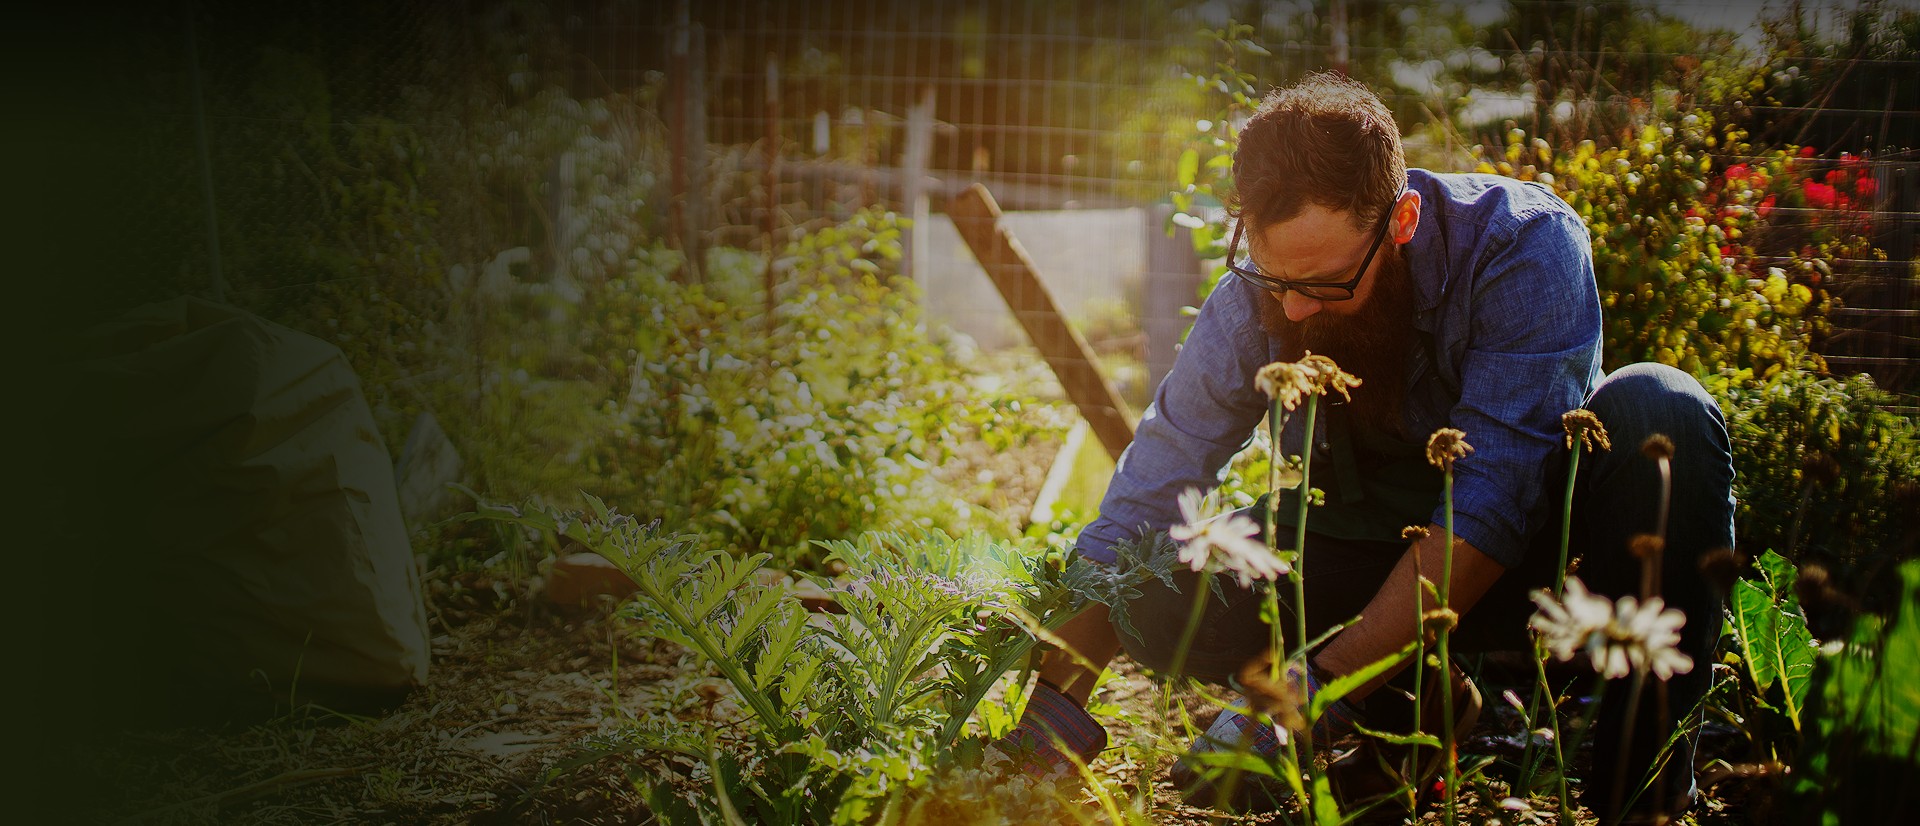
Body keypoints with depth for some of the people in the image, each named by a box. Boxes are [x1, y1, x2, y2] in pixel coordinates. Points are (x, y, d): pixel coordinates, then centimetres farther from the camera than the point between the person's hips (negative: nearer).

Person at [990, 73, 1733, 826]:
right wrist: (1057, 703, -25)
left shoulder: (1525, 245, -26)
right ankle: (1422, 702, 0)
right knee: (1157, 598, -22)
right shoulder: (1251, 301, -17)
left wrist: (1318, 694, -38)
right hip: (1373, 558, 2)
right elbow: (1135, 516, -15)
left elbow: (1489, 508, -33)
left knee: (1658, 412, -33)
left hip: (1534, 546, -2)